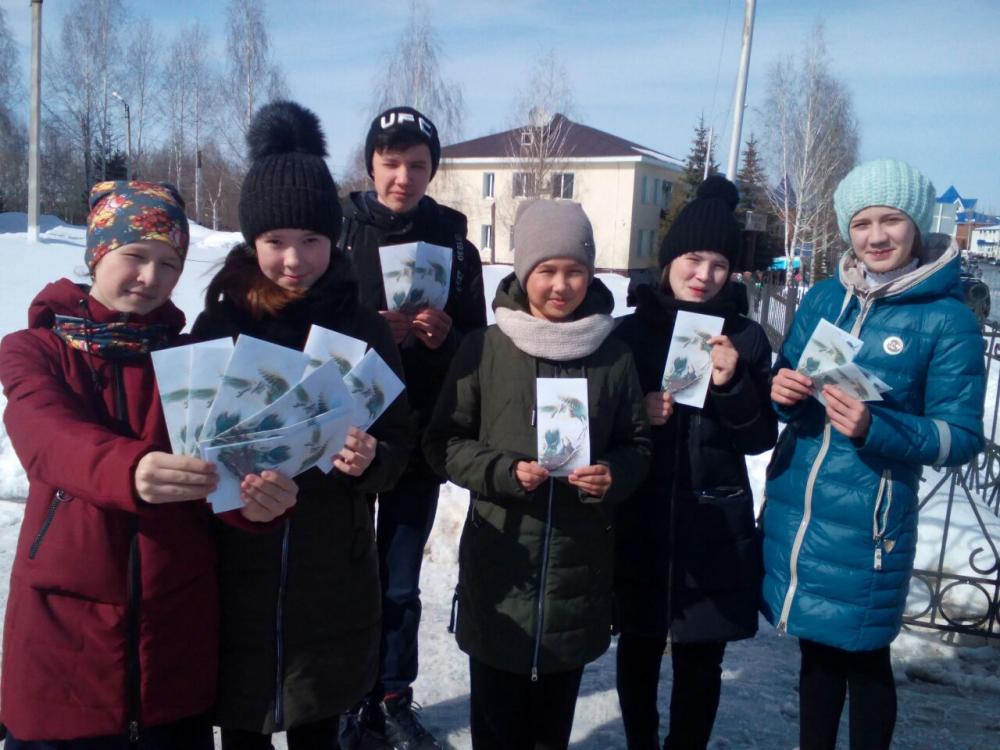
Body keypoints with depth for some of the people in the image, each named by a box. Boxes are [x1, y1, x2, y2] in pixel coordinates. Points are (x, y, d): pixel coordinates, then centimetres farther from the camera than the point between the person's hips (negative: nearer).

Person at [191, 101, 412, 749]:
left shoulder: (364, 329, -3)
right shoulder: (220, 323, -3)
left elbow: (400, 445, 0)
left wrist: (371, 459, -21)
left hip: (334, 576, 0)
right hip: (236, 570, 0)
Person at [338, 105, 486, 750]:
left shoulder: (455, 246, 3)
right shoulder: (338, 234, -3)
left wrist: (443, 335, -14)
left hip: (419, 438, 2)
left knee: (400, 582, 13)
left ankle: (393, 698, 32)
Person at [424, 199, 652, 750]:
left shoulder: (614, 357, 0)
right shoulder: (485, 348, -6)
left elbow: (638, 445, 9)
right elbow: (443, 442, -2)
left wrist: (614, 476, -12)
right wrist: (504, 472, -18)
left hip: (580, 564, 2)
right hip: (499, 562, -1)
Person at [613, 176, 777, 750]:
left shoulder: (745, 338, 0)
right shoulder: (632, 330, 0)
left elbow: (762, 438, -1)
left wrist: (733, 385, -18)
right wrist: (637, 414, -17)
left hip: (715, 526, 0)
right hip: (639, 521, 0)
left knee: (700, 657, 8)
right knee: (640, 647, 13)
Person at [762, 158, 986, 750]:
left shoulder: (948, 318, -9)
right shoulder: (823, 298, 5)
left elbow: (962, 436, -9)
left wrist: (873, 428, -26)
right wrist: (780, 391, -12)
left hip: (866, 522, -4)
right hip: (793, 507, 4)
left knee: (862, 656, 12)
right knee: (816, 648, 20)